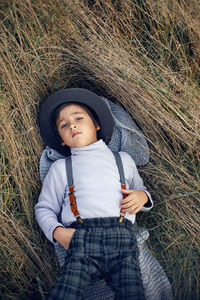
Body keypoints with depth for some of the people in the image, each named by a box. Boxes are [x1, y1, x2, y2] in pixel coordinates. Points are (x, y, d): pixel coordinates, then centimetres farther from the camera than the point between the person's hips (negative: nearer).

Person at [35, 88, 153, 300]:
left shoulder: (123, 160, 24)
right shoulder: (60, 168, 20)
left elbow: (140, 189, 35)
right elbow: (44, 208, 19)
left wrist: (142, 196, 10)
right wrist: (57, 232, 0)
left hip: (123, 236, 1)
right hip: (81, 236, -1)